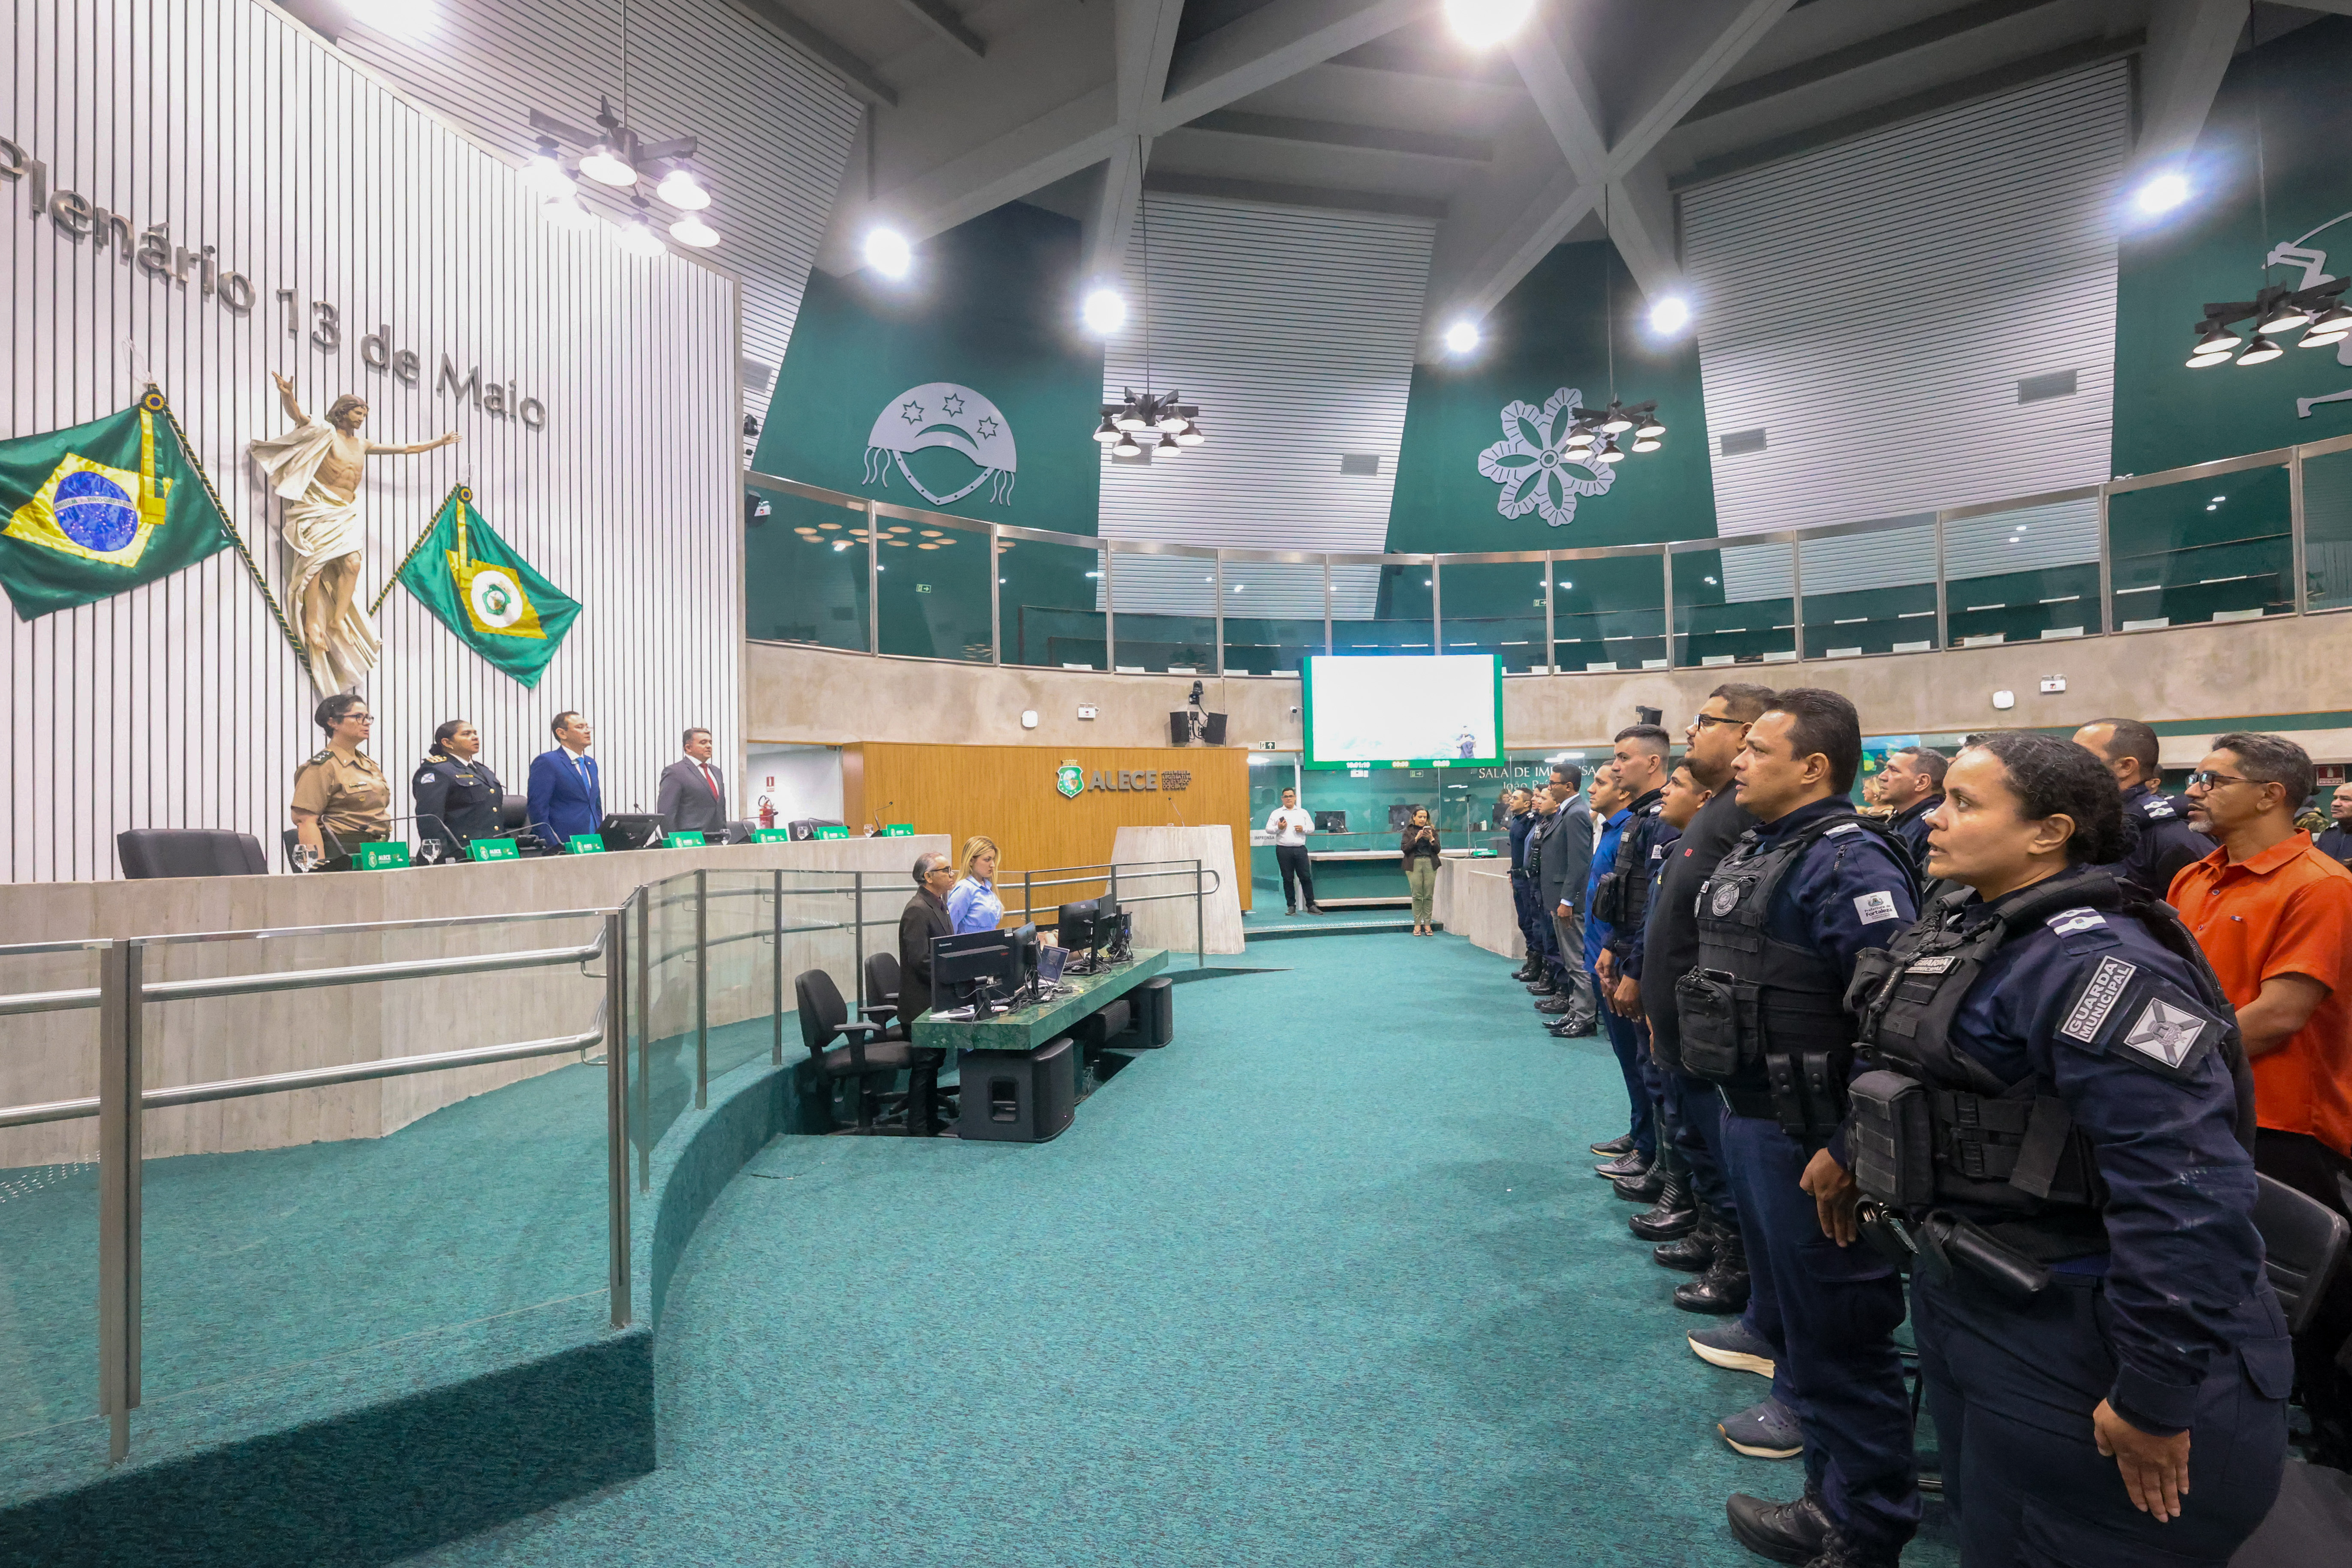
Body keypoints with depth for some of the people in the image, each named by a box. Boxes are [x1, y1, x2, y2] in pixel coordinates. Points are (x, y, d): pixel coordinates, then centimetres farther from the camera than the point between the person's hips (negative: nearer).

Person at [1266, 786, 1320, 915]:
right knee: (1288, 879, 3)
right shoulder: (1276, 813, 8)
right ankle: (1291, 906, 10)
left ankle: (1311, 906, 4)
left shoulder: (1303, 813, 14)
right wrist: (1278, 828, -13)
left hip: (1300, 849, 1)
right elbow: (1268, 829, 4)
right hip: (1284, 850, -1)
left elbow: (1312, 827, 14)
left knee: (1306, 877, -2)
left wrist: (1303, 829, -6)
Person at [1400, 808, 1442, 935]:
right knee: (1417, 895, -4)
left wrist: (1431, 839, -9)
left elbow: (1438, 850, 8)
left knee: (1429, 895, -1)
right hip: (1414, 864, -2)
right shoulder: (1408, 831, 7)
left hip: (1430, 864, 2)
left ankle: (1427, 924, 5)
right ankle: (1417, 924, 2)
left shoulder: (1432, 830, 11)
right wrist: (1417, 838, -13)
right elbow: (1404, 848, -4)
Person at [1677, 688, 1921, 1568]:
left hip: (1805, 1138, -9)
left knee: (1835, 1339, 8)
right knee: (1786, 1321, 23)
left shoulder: (1848, 862, -19)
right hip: (1748, 1121, 9)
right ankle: (1831, 1495, 42)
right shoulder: (1754, 851, 9)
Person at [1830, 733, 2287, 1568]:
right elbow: (1905, 1064, 18)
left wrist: (2155, 1392, -24)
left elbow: (2185, 1188, -28)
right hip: (1965, 1295, 8)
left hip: (2066, 1340, -8)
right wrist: (1851, 1154, 23)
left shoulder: (2094, 962, -25)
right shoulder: (1964, 926, 3)